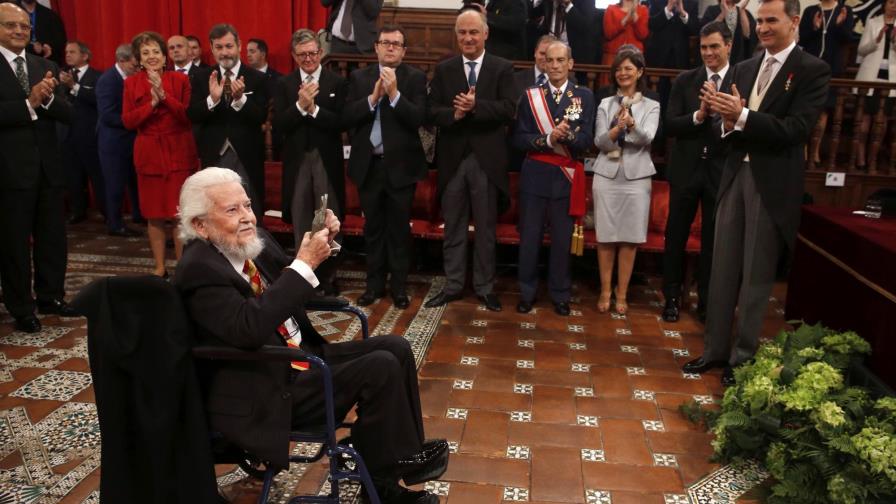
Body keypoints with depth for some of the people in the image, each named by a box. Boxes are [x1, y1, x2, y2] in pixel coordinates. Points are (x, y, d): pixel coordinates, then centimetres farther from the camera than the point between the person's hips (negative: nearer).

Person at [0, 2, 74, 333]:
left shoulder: (46, 67, 10)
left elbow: (67, 114, 1)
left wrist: (47, 97, -17)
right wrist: (29, 103, -23)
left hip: (48, 166, 5)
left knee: (53, 237, 12)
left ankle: (50, 297, 27)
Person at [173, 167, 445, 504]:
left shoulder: (254, 240, 4)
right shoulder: (198, 269, -20)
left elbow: (295, 290, 15)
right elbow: (249, 328, -33)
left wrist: (319, 244, -5)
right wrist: (305, 263, -30)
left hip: (301, 354, 9)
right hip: (267, 392, -9)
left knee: (395, 347, 2)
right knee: (381, 368, -18)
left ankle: (406, 457, 9)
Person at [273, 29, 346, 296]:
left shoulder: (337, 82, -1)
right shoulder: (285, 84, 5)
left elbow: (342, 123, -10)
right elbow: (278, 125, -5)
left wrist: (314, 109, -19)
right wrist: (300, 105, -18)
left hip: (327, 160, -2)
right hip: (297, 161, 2)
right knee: (301, 222, 9)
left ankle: (328, 277, 16)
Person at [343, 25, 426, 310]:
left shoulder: (415, 78, -2)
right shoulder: (359, 77, 5)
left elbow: (418, 119, -14)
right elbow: (346, 118, -4)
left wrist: (394, 93, -22)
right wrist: (373, 98, -15)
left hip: (400, 165, -2)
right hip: (368, 165, 3)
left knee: (399, 229, 6)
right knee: (373, 229, 12)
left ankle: (399, 286, 18)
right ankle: (375, 283, 24)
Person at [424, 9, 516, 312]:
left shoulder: (502, 68, 2)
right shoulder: (444, 69, 8)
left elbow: (508, 109, -9)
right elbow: (432, 112, 0)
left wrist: (476, 106, -23)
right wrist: (454, 114, -20)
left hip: (486, 159, -2)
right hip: (453, 158, 2)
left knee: (486, 228, 7)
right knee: (453, 227, 9)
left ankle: (484, 287, 18)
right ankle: (453, 285, 20)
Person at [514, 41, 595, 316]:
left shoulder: (584, 96, 1)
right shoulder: (530, 95, 2)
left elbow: (586, 140, -7)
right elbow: (519, 138, -5)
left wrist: (567, 135, -27)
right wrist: (548, 139, -19)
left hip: (566, 176, 0)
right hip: (535, 175, 1)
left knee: (562, 239, 9)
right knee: (529, 236, 7)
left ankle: (560, 295, 22)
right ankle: (527, 292, 21)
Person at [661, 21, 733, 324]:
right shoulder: (685, 81, 1)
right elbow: (670, 126, -6)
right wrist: (699, 115, -21)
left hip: (721, 171, -1)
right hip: (685, 169, 1)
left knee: (713, 239, 10)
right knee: (675, 236, 9)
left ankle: (706, 301, 25)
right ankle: (672, 297, 25)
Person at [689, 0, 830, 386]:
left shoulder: (812, 70, -6)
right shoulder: (744, 68, 12)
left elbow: (796, 130, -17)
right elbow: (729, 126, 9)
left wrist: (742, 116, -25)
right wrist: (727, 123, -14)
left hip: (773, 183, -5)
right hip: (736, 175, 5)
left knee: (756, 275, 3)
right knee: (723, 269, 9)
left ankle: (743, 357, 16)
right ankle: (715, 349, 21)